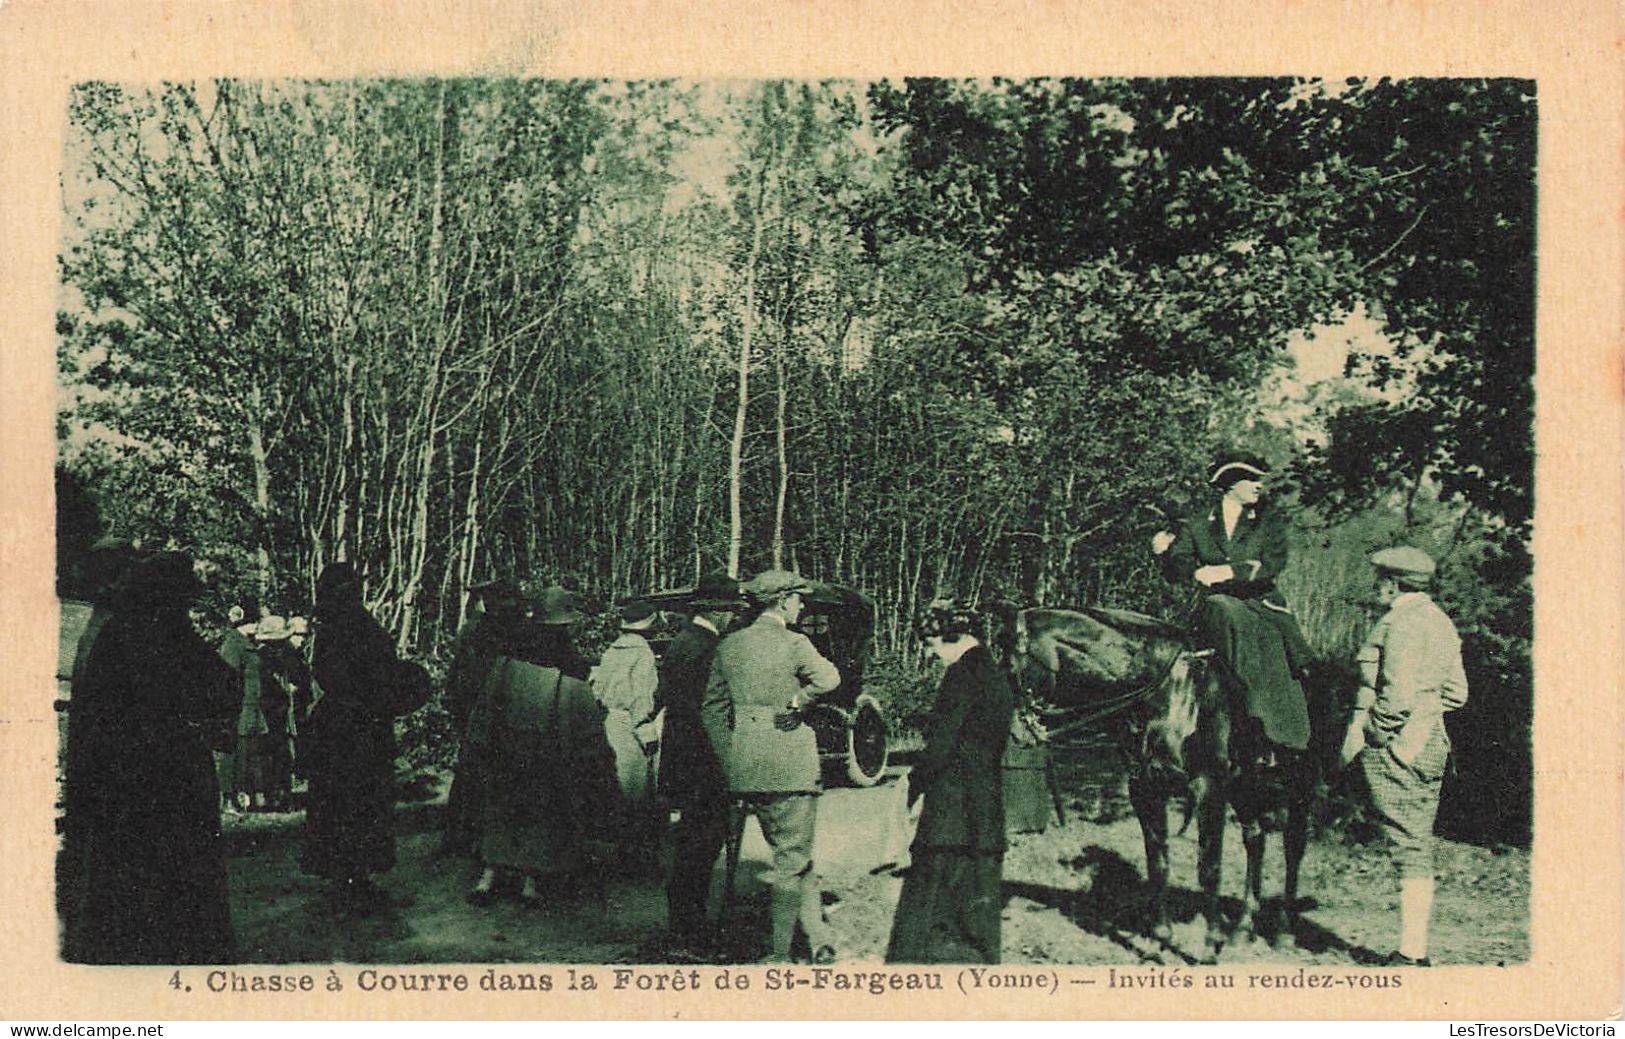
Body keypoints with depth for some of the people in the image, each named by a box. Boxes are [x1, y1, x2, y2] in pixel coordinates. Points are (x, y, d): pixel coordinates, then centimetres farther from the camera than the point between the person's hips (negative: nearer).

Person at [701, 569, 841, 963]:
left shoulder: (729, 645, 9)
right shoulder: (793, 643, -10)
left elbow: (712, 708, 11)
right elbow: (828, 678, -28)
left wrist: (730, 763, 14)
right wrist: (796, 703, -13)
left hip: (745, 766, 6)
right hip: (789, 760, -6)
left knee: (792, 853, 17)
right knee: (794, 856, 4)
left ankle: (818, 941, 20)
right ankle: (780, 953, 7)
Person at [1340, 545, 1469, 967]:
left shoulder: (1401, 622, -15)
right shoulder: (1440, 621, 15)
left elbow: (1398, 695, -22)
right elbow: (1456, 692, 18)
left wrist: (1366, 735, -13)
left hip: (1396, 745, -9)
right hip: (1433, 743, 10)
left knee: (1408, 846, -7)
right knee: (1420, 848, 12)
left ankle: (1409, 955, -3)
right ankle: (1416, 949, 18)